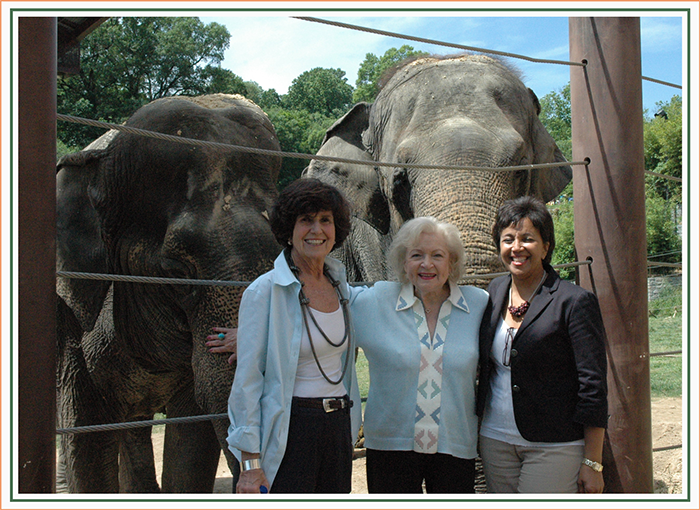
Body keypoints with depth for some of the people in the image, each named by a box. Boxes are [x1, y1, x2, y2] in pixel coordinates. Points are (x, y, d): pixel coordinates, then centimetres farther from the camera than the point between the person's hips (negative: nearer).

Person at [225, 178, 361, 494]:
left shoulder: (340, 285, 8)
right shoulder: (265, 291, -10)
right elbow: (247, 381, -11)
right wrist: (250, 464, -15)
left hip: (338, 426, 6)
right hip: (288, 432, -6)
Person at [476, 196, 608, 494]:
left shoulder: (574, 302, -11)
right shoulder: (495, 293, 7)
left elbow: (593, 386, -11)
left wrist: (592, 464, -13)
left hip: (553, 446, -5)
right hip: (495, 439, 5)